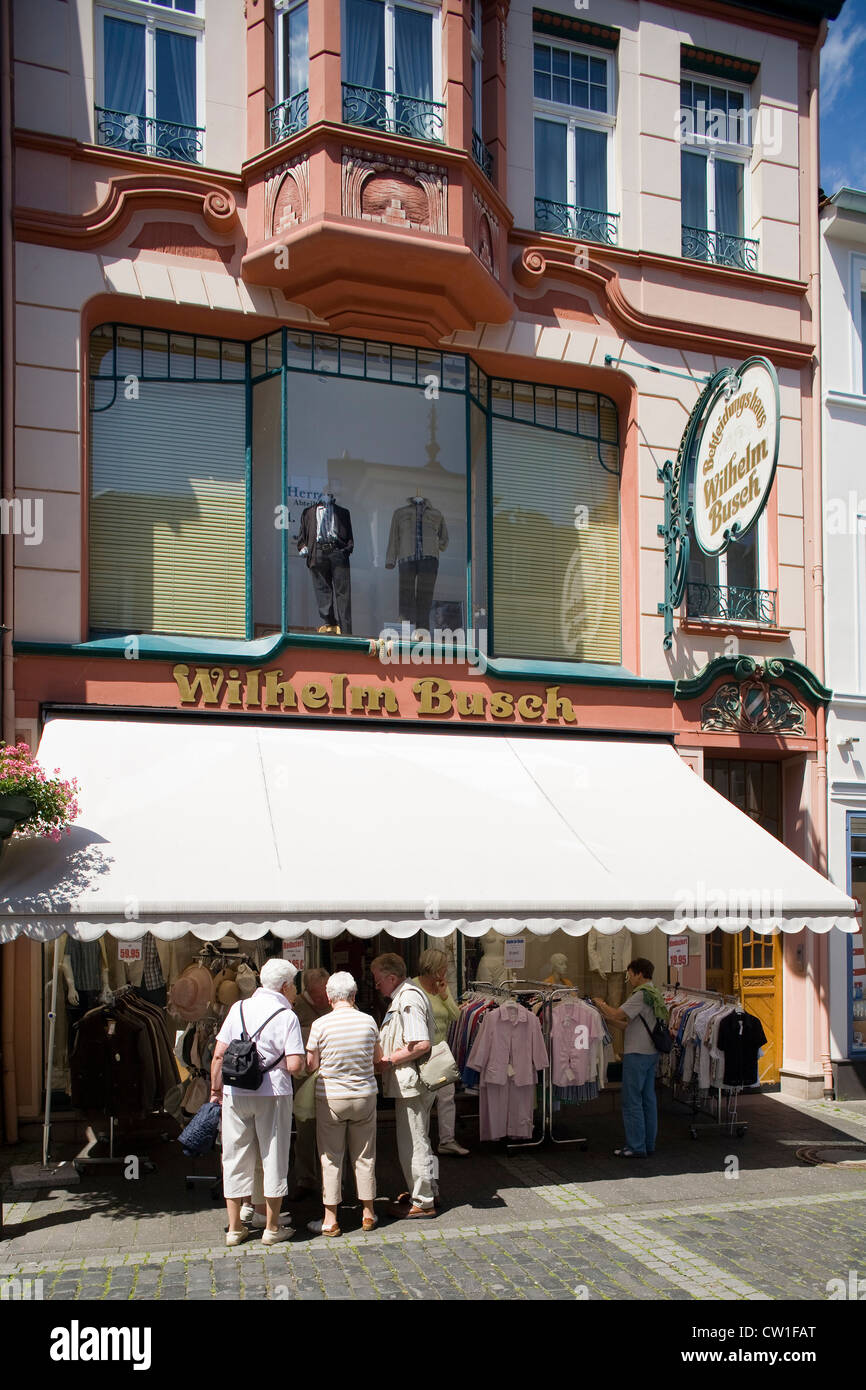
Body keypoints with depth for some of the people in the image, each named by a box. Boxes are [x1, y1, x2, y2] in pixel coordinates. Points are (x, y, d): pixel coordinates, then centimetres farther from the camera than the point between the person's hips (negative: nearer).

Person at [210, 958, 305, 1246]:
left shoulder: (238, 1008, 4)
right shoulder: (287, 1016, -7)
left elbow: (219, 1054, 2)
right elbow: (294, 1065, -14)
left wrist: (216, 1087, 13)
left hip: (235, 1093, 3)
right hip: (272, 1093, -3)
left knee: (235, 1158, 12)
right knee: (273, 1158, 9)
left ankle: (235, 1228, 19)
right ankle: (272, 1228, 16)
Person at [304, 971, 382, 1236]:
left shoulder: (321, 1025, -13)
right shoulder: (368, 1021, -5)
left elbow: (311, 1065, -5)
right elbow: (377, 1057, 9)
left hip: (330, 1098, -2)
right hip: (365, 1095, 3)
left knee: (331, 1159, 7)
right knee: (364, 1157, 14)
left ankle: (330, 1220, 10)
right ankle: (368, 1214, 23)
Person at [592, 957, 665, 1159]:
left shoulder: (641, 995, -16)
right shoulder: (654, 994, 16)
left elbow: (617, 1015, -20)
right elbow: (628, 1024, 17)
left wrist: (602, 1004, -2)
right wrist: (605, 1014, 14)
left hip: (637, 1054, -10)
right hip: (651, 1053, 10)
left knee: (632, 1101, -4)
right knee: (648, 1099, 13)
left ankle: (636, 1147, -1)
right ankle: (649, 1144, 19)